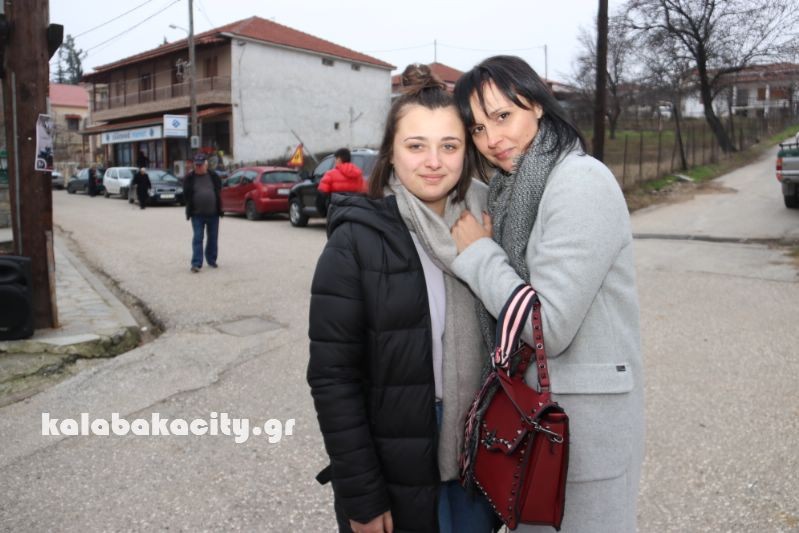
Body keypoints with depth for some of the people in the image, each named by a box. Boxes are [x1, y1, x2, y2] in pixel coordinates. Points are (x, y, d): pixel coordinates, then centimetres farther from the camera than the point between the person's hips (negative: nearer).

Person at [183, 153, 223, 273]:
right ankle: (196, 263, -8)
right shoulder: (189, 178, 2)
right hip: (197, 214, -1)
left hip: (213, 213, 2)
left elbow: (219, 191, 8)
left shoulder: (214, 176, 4)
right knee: (197, 238, -6)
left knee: (213, 238, 10)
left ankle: (211, 260, 26)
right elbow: (186, 194, 3)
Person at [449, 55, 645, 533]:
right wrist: (477, 250, -1)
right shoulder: (513, 188, 8)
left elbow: (550, 328, -24)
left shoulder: (581, 182, -19)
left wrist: (477, 252, -16)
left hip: (582, 416, -8)